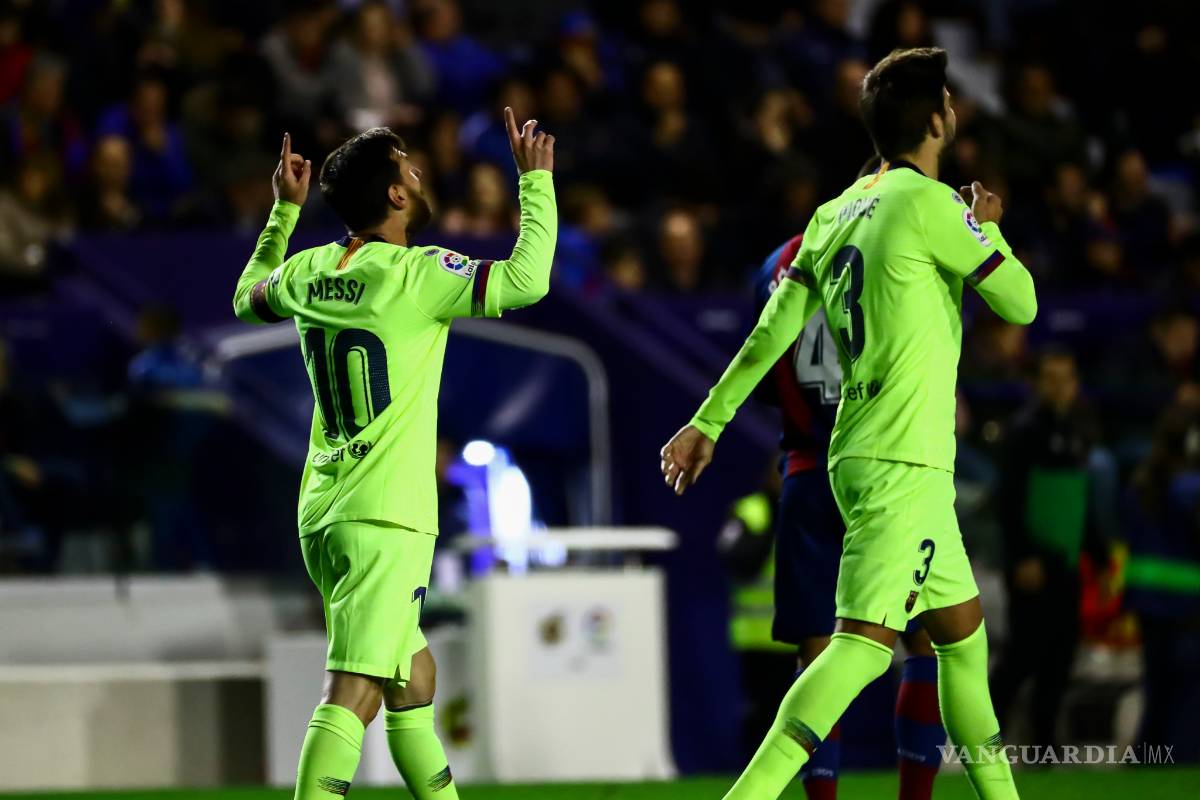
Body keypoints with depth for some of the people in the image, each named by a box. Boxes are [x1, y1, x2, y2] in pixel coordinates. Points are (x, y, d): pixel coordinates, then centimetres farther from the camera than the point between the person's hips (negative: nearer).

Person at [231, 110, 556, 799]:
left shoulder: (308, 272, 8)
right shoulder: (415, 275, -12)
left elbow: (249, 299, 30)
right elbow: (527, 278, -19)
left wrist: (285, 210, 34)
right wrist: (537, 179, -7)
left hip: (323, 512, 8)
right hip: (386, 517, -8)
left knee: (414, 677, 20)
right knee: (355, 690, -15)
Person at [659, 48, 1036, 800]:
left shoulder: (839, 212, 11)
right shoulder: (929, 204, -13)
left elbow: (773, 329, 9)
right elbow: (1021, 303, -6)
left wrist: (709, 422, 13)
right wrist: (987, 226, 11)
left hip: (866, 453, 9)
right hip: (902, 463, -9)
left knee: (963, 627, 18)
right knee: (867, 641, -15)